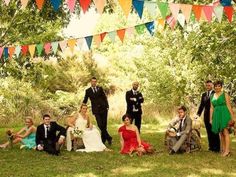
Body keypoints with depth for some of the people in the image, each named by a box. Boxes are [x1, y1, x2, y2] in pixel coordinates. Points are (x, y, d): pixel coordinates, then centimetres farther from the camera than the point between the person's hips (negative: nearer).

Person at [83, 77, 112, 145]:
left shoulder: (100, 88, 10)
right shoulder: (88, 91, 6)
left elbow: (104, 97, 10)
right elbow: (85, 101, 9)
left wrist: (107, 106, 1)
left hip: (103, 108, 1)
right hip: (96, 110, -1)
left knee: (104, 125, 2)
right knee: (100, 125, -11)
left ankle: (103, 139, 13)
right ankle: (108, 138, -2)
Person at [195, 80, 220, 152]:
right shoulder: (204, 94, 13)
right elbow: (201, 105, 10)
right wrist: (198, 114, -1)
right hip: (206, 115, 5)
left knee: (215, 131, 0)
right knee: (209, 132, 7)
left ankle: (216, 147, 6)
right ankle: (211, 146, 13)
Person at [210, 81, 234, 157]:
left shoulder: (225, 95, -1)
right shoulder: (212, 96, 12)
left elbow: (229, 106, -4)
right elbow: (212, 108, 13)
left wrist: (232, 116, -8)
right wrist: (211, 118, 11)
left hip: (224, 114, -5)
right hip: (216, 115, 5)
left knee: (225, 132, -10)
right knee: (221, 133, 8)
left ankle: (227, 150, -12)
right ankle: (223, 149, 13)